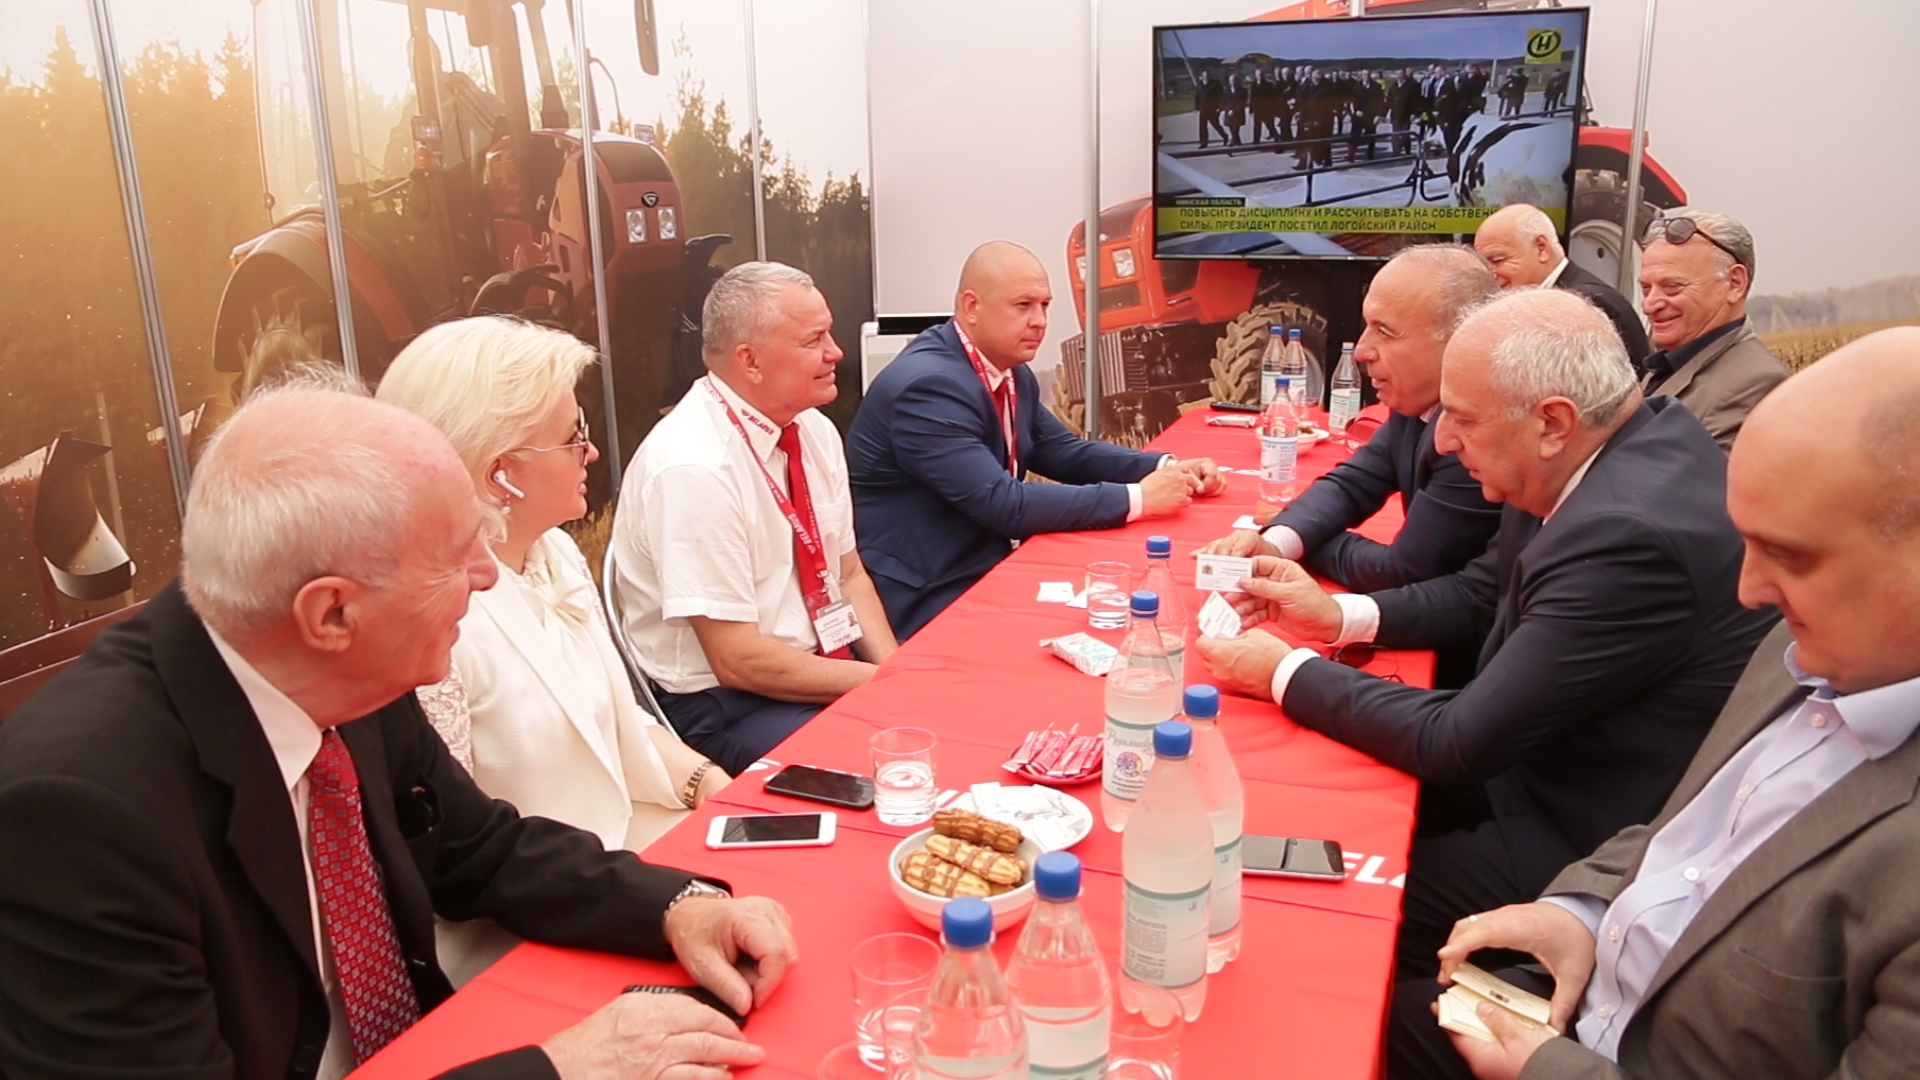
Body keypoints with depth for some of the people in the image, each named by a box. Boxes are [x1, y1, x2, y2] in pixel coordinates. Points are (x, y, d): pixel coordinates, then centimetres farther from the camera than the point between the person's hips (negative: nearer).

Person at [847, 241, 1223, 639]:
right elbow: (1005, 505, -26)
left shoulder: (1011, 372, 5)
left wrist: (1166, 469, -2)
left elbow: (1064, 452, 14)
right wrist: (1137, 498, -22)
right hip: (926, 603, -8)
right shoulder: (928, 385, -23)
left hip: (984, 572, 8)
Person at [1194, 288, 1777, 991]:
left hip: (1592, 848, -9)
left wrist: (1285, 673, -15)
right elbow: (1481, 592, 11)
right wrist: (1337, 615, -2)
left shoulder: (1629, 535, -33)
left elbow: (1454, 745, -25)